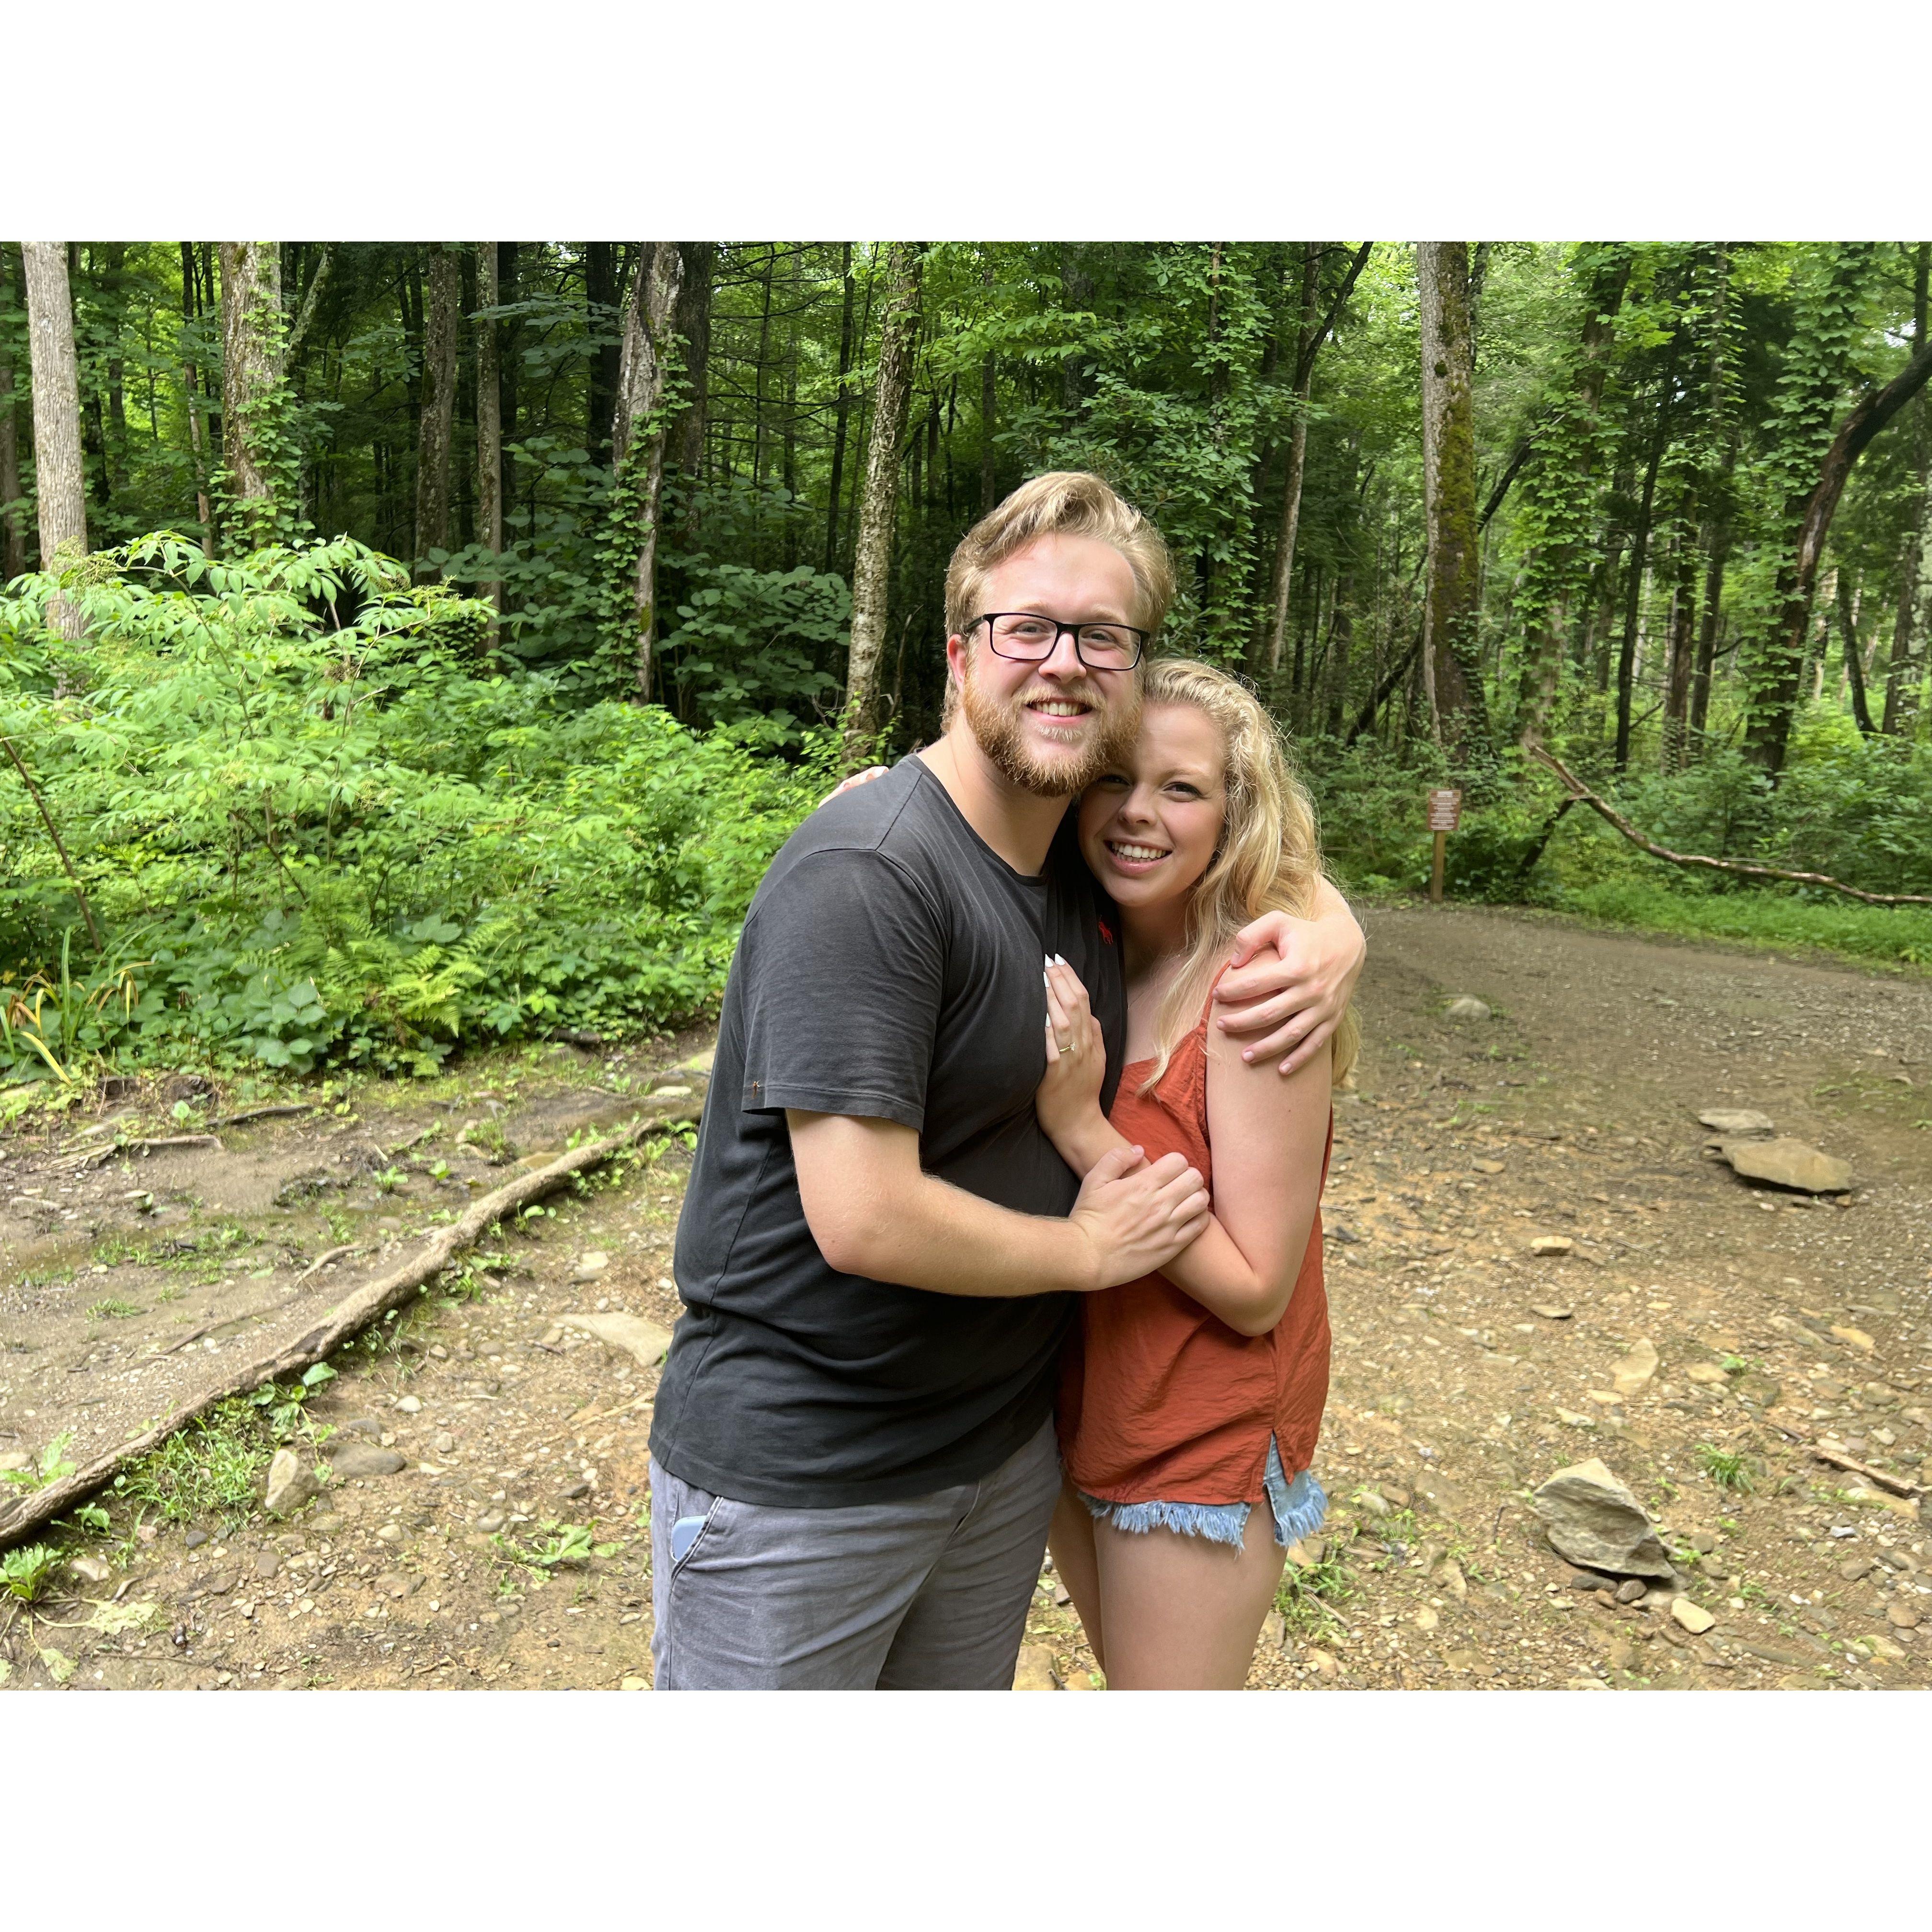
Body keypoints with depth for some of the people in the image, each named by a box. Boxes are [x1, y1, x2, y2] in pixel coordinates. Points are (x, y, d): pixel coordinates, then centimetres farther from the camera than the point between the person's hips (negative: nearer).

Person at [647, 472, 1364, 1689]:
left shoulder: (1095, 851, 1)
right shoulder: (866, 873, -24)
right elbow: (864, 1220, -29)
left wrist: (1335, 936, -5)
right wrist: (1092, 1248, -13)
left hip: (1003, 1443, 7)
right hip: (797, 1478, -7)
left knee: (965, 1689, 25)